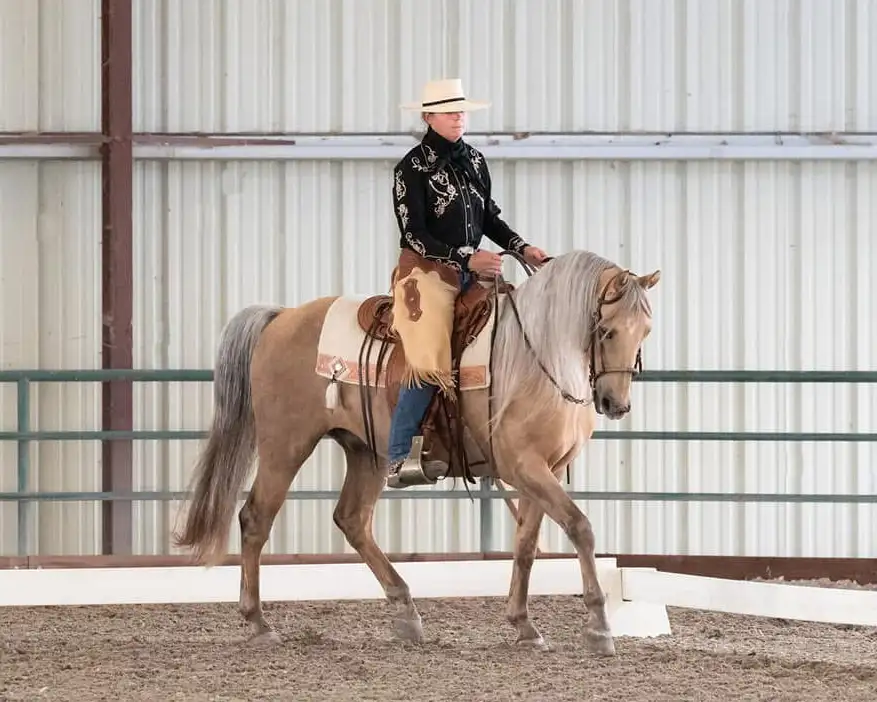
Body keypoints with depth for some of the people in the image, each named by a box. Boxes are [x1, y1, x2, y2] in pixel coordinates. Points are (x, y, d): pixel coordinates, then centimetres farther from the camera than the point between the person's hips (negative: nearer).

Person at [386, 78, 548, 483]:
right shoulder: (412, 168, -8)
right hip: (427, 271, -7)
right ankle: (398, 456, -16)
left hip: (473, 268, 7)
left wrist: (522, 248, 5)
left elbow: (488, 217, 21)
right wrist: (466, 259, -22)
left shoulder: (474, 161, 12)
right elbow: (414, 233, -14)